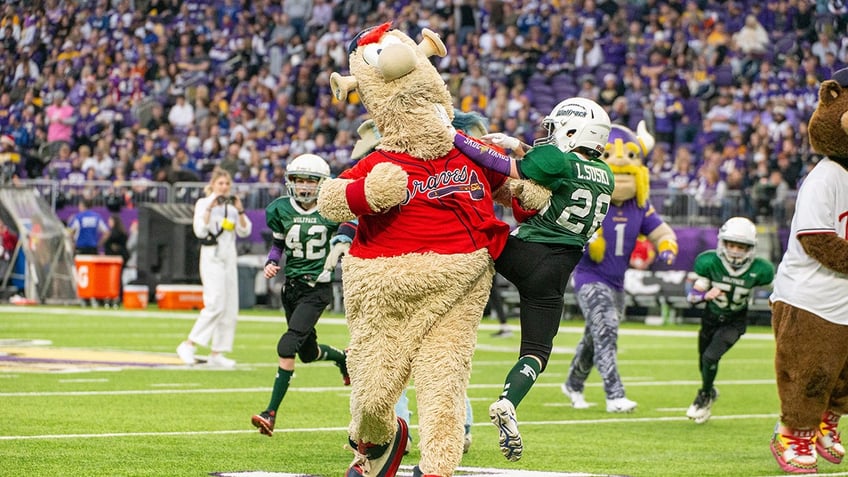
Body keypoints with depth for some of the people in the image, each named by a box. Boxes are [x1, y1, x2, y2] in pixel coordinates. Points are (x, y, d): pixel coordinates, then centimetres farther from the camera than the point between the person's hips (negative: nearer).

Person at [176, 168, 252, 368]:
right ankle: (189, 345, -16)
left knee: (230, 308, 2)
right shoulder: (203, 203, -1)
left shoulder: (232, 205, 14)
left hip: (229, 257, 6)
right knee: (215, 304, -19)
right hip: (212, 256, -6)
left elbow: (245, 231, 6)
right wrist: (209, 208, -19)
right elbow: (200, 231, -13)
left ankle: (217, 353, 6)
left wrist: (240, 211, -7)